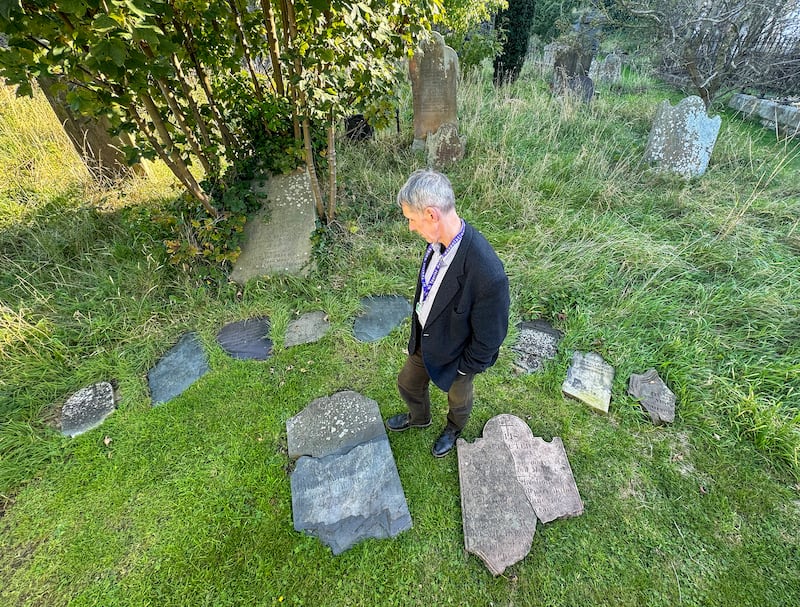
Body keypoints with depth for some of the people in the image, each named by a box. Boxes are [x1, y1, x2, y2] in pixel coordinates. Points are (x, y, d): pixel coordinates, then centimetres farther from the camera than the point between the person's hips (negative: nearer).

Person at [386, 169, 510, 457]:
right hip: (424, 338, 6)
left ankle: (454, 429, 63)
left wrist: (464, 369, -11)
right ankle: (419, 418, 63)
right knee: (408, 383, 29)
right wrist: (419, 333, 10)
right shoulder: (439, 239, -18)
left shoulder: (488, 275, -42)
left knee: (458, 399, 27)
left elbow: (490, 336, -26)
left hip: (453, 354, -6)